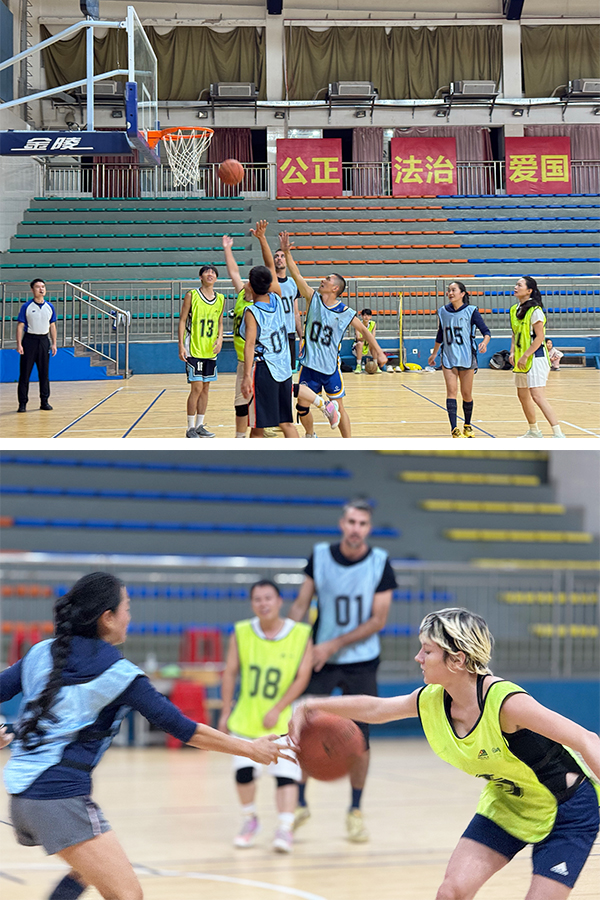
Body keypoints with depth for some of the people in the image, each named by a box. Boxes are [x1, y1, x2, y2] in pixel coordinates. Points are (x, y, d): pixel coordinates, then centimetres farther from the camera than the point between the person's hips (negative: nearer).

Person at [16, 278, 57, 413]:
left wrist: (54, 344, 7)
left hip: (44, 340, 3)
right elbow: (20, 326, -4)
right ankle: (22, 403, 0)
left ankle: (44, 401, 14)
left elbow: (52, 326, 13)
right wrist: (19, 344, -11)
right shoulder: (26, 307, -4)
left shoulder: (50, 307, 8)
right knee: (25, 373, -3)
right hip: (29, 340, -3)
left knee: (44, 373, 7)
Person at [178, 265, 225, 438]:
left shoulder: (220, 299, 8)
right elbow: (182, 320, -4)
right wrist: (181, 345, -11)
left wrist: (220, 339, 0)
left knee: (205, 388, 9)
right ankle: (191, 428, 0)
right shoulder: (191, 296, -5)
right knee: (197, 387, -9)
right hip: (194, 350, -5)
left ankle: (200, 426, 18)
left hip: (211, 350, 5)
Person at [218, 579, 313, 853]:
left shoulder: (301, 635, -8)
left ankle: (285, 828, -10)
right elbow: (230, 673, 4)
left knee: (285, 772, -11)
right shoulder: (242, 633, -2)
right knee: (243, 769, 1)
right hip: (246, 717, 2)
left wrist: (277, 710, -13)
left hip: (283, 720, -2)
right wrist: (226, 712, 4)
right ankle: (249, 821, 23)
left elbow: (302, 677, -9)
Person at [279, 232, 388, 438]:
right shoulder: (313, 298, -2)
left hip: (331, 367, -2)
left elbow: (363, 330, 4)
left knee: (338, 406, 2)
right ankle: (310, 436, 31)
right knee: (302, 406, 5)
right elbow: (297, 276, -9)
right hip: (309, 365, 2)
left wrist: (378, 351, 0)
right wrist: (287, 253, -19)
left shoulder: (345, 312, -6)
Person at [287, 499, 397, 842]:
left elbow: (378, 620, -9)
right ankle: (300, 803, 13)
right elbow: (301, 604, 3)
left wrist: (334, 645, -15)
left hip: (362, 662, -1)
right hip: (321, 659, 1)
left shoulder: (380, 563, -8)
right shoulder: (320, 556, -3)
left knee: (359, 736, 1)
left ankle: (356, 811, 15)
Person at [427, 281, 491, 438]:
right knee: (451, 391, -12)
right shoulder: (443, 312, 6)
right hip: (448, 357, 2)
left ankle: (467, 425, 27)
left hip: (467, 357, -2)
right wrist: (434, 354, 28)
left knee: (466, 394, 6)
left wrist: (484, 342, -27)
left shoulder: (471, 311, -4)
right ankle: (454, 429, -20)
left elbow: (486, 331, -6)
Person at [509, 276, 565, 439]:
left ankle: (558, 434, -19)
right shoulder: (515, 310, 11)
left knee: (538, 396, -17)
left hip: (535, 357, -9)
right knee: (523, 396, 16)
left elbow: (539, 337, -16)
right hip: (521, 360, 9)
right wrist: (512, 352, 6)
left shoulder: (535, 310, -14)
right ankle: (534, 431, 32)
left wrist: (525, 356, -18)